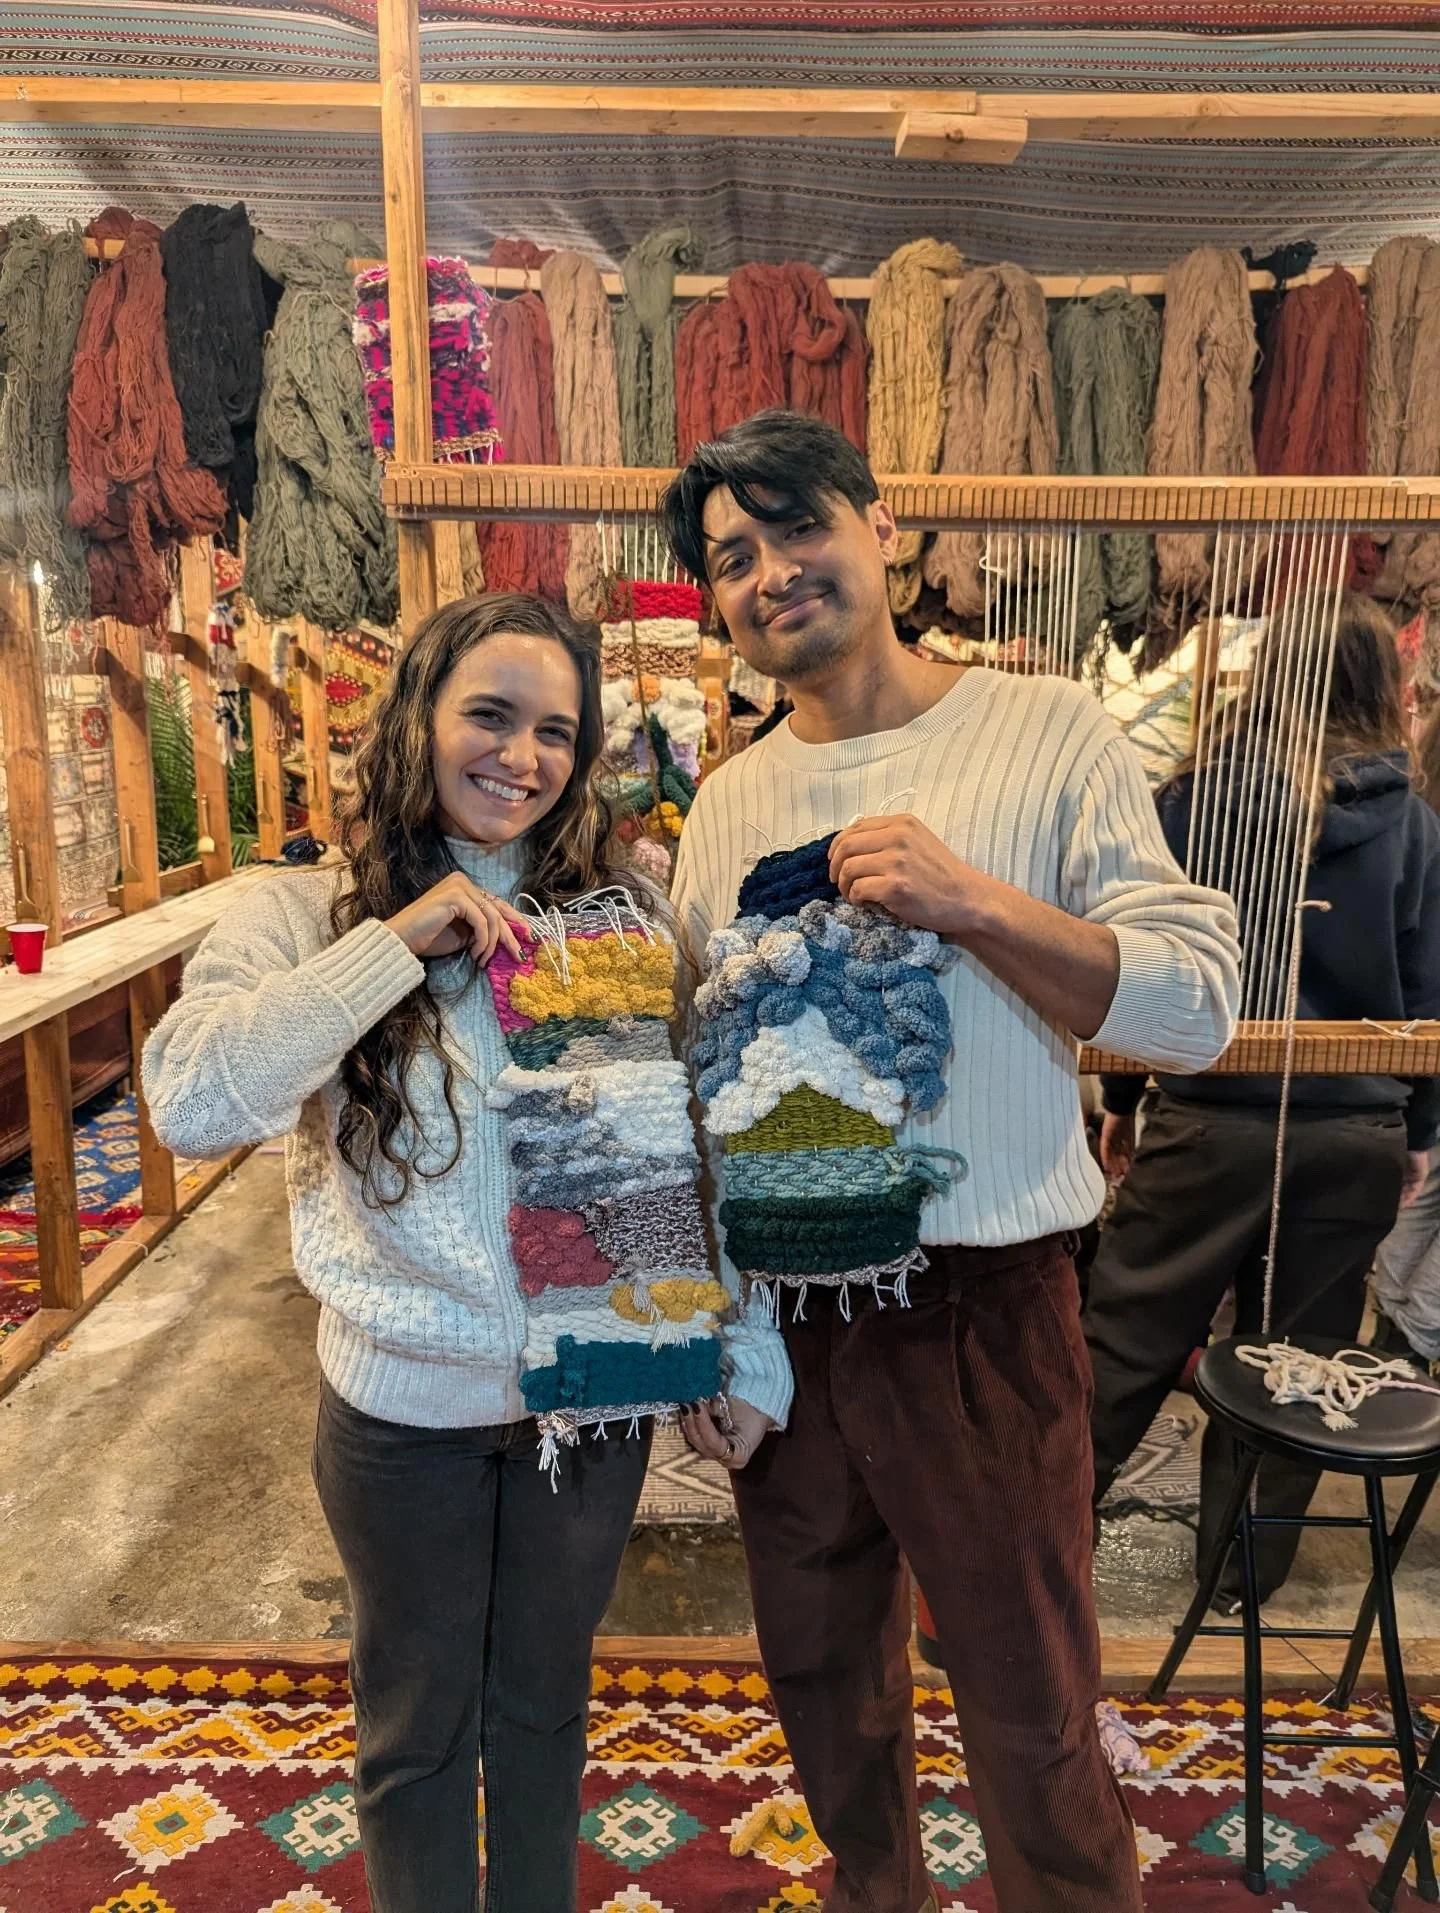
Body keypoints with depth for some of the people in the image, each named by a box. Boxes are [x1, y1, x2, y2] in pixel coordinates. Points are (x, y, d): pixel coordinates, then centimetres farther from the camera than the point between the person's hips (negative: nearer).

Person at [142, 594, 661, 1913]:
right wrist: (399, 940, -28)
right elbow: (189, 1102, -28)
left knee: (544, 1705, 25)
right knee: (417, 1723, 22)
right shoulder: (308, 915, -11)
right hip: (406, 1407, -2)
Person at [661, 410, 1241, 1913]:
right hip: (778, 1309, 5)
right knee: (822, 1676, 23)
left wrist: (970, 902, -24)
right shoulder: (729, 800, 4)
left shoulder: (1047, 736, -7)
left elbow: (1198, 1008, -11)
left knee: (1031, 1719, 11)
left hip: (981, 1300, -4)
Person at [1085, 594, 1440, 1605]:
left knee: (1128, 1342, 8)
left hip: (1212, 1119, -2)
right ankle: (1245, 1567, 30)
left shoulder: (1195, 799, -5)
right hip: (1356, 1137, 2)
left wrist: (1123, 1098, 8)